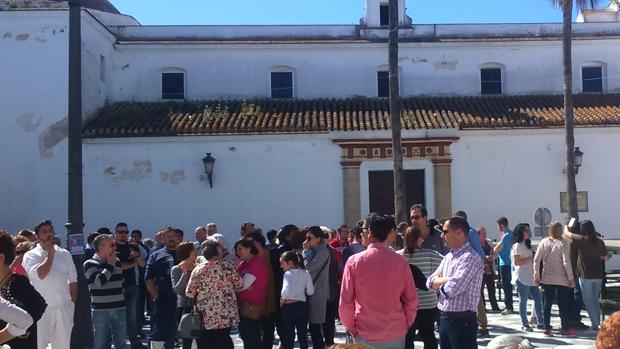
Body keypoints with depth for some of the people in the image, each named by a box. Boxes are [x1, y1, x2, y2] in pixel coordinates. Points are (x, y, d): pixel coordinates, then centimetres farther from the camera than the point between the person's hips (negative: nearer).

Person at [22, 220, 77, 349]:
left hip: (64, 308, 3)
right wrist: (50, 254, -10)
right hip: (41, 309, -3)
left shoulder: (65, 254, 7)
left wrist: (73, 302, 8)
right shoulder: (30, 255, -3)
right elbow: (39, 274, -21)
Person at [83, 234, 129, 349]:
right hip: (101, 310, -5)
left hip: (120, 309, 5)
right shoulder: (90, 264, -7)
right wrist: (110, 264, -12)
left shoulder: (117, 262, 10)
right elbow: (99, 281, -22)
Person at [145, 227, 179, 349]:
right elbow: (148, 278, 4)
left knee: (172, 331, 10)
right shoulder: (156, 255, 8)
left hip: (181, 298, 2)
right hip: (163, 299, -2)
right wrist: (155, 295, -4)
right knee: (160, 330, -2)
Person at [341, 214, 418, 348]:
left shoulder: (354, 261, -10)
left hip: (365, 336, -1)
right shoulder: (401, 262, -6)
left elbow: (345, 301, -7)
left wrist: (352, 328, 5)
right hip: (396, 335, 2)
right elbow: (411, 300, -1)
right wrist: (405, 325, 12)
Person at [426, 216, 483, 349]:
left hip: (462, 321, -8)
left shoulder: (470, 257, -16)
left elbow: (451, 289, -24)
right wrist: (447, 279, -12)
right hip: (444, 319, 8)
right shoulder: (448, 256, 12)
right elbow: (430, 282, 6)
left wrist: (440, 282, -3)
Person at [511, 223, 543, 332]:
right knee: (523, 300, 0)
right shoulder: (517, 246, -10)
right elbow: (516, 262, -18)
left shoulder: (527, 244, 18)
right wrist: (530, 258, -16)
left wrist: (534, 257, 10)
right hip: (522, 278, -9)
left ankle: (540, 322, 15)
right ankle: (524, 324, 8)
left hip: (531, 277, 9)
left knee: (537, 298, 7)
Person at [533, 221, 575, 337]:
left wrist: (536, 275, 8)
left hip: (546, 278, 3)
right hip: (561, 279, -3)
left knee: (547, 303, 8)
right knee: (563, 304, 6)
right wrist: (570, 278, -3)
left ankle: (547, 327, 11)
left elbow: (536, 259, -1)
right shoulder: (561, 244, -12)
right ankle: (566, 328, 11)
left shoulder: (543, 242, -2)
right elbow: (566, 263, -13)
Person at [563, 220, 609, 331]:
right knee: (595, 300, 17)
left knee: (588, 301, 4)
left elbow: (566, 233, 0)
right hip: (598, 275, 5)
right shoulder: (600, 241, 0)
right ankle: (597, 323, 20)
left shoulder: (582, 240, -12)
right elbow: (606, 257, 9)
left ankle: (595, 324, 1)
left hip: (586, 276, -5)